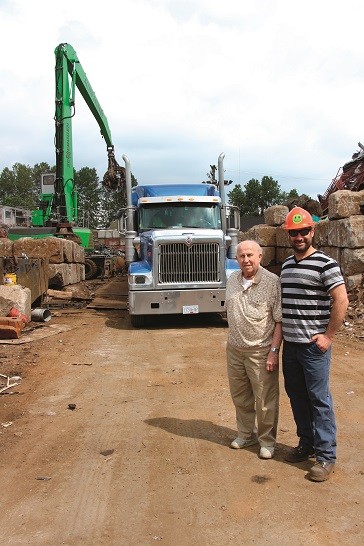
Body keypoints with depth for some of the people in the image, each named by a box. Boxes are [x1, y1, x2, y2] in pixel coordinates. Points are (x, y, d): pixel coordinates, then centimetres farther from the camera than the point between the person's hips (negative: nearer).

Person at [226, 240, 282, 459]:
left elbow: (279, 321, -12)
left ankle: (267, 441, 25)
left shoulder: (272, 282, -13)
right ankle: (246, 434, 37)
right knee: (240, 397, 18)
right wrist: (233, 341, 15)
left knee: (265, 400, 6)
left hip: (261, 351, -6)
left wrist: (274, 351, -16)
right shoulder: (232, 280, 6)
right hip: (234, 349, 6)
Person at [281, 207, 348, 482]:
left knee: (319, 400, 0)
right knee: (296, 397, 15)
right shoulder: (287, 264, 11)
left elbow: (341, 301, -14)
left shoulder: (325, 263, -10)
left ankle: (326, 456, 13)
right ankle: (306, 444, 32)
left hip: (314, 345, -7)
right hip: (290, 344, 7)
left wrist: (328, 336, -14)